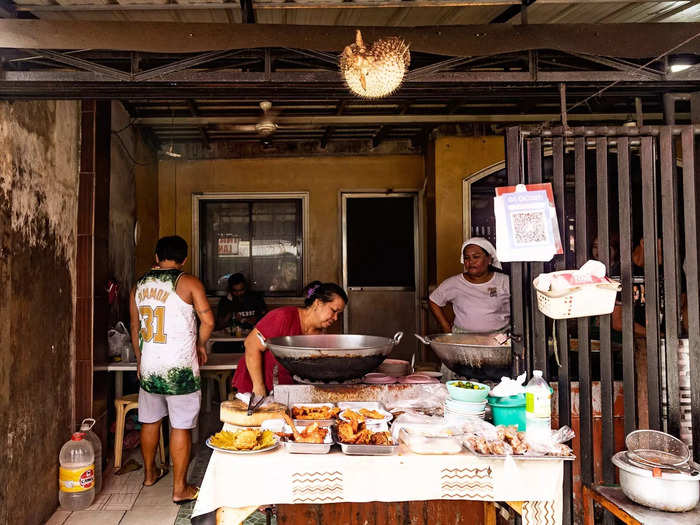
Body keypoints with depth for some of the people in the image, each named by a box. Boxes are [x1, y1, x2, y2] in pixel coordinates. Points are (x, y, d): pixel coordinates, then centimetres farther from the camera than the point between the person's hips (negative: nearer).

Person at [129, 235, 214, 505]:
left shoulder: (140, 285, 8)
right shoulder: (188, 282, -7)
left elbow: (135, 326, 15)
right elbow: (208, 321, -12)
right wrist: (201, 345, 7)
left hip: (148, 365, 5)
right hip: (180, 368, -5)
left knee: (150, 421, 19)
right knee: (181, 426, 2)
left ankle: (149, 473, 37)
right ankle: (180, 488, 9)